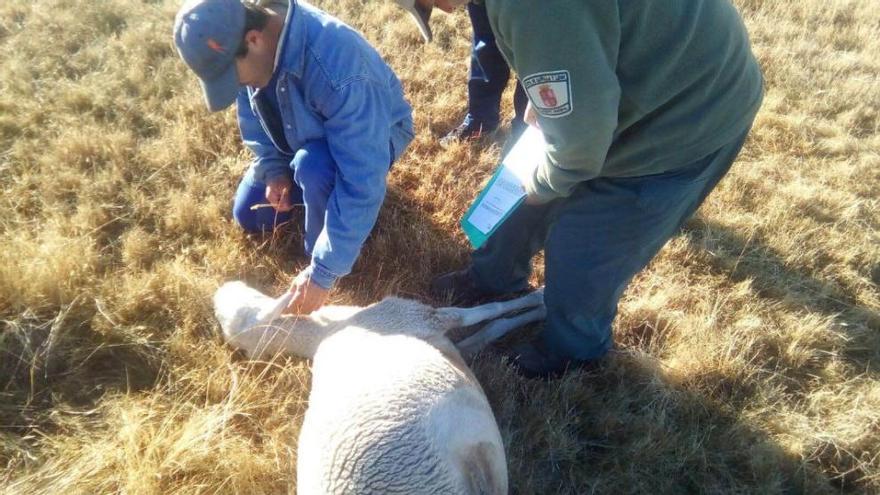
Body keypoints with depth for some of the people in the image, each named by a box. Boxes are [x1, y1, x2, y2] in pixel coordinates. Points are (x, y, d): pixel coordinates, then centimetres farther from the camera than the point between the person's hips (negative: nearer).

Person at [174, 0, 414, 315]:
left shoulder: (338, 67, -43)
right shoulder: (231, 42, -21)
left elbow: (363, 180, -43)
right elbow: (251, 112, 0)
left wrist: (322, 273, -40)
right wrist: (274, 168, -13)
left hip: (372, 134, -6)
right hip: (304, 134, 6)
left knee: (314, 166, -38)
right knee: (248, 215, 6)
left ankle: (323, 256, -10)